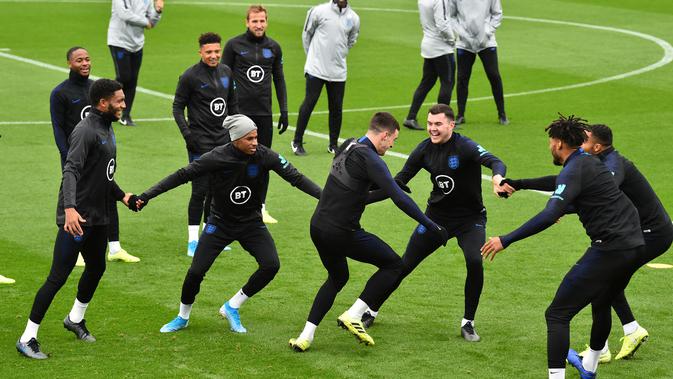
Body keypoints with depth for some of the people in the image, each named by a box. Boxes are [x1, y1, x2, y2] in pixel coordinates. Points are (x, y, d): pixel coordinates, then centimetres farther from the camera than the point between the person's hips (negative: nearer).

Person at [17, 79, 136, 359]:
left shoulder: (107, 129, 13)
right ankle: (28, 338, -4)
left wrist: (122, 196, 21)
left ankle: (75, 319, 46)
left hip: (99, 217, 10)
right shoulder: (86, 130, -17)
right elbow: (71, 171, -29)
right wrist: (69, 208, -41)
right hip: (76, 218, -10)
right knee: (58, 278, -9)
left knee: (97, 267, 23)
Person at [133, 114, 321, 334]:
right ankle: (183, 317, 21)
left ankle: (232, 307, 4)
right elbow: (182, 175, -17)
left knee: (271, 265, -17)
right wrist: (146, 196, -20)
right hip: (220, 223, -2)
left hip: (251, 223, 2)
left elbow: (295, 177, -14)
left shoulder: (264, 156, -17)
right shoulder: (218, 158, -21)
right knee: (196, 272, -8)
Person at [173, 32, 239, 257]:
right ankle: (193, 240, -1)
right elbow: (178, 107, -6)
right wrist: (186, 133, -15)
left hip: (223, 139, 6)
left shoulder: (226, 72, 9)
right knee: (200, 190, -8)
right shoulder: (190, 76, -9)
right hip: (200, 141, -6)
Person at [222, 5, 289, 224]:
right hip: (240, 113, -3)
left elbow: (279, 80, 15)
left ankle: (261, 208, 14)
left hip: (264, 113, 3)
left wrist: (284, 111, 10)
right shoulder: (234, 45, -2)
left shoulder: (273, 48, 8)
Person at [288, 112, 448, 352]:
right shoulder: (369, 159, -15)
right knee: (393, 265, 7)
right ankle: (353, 315, -1)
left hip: (318, 227, 8)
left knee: (337, 277, 28)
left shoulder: (347, 147, 11)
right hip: (342, 232, -8)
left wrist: (385, 191, 34)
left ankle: (305, 337, 20)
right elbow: (399, 199, -22)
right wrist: (431, 227, -19)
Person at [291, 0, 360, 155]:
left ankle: (333, 145, 18)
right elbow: (306, 34, 5)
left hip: (338, 71, 3)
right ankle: (297, 142, 6)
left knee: (336, 108, 5)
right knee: (309, 103, -4)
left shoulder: (354, 18, 3)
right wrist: (312, 57, 9)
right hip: (316, 69, -3)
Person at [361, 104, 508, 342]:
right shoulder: (425, 149, -6)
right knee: (404, 265, 5)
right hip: (437, 215, 4)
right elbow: (400, 179, 5)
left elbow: (494, 162, -38)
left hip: (470, 218, -4)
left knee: (474, 262, -28)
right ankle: (371, 312, 25)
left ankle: (468, 323, -9)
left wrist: (497, 177, -61)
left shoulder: (464, 146, -21)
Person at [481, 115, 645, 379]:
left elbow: (550, 215, -26)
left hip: (609, 250, -10)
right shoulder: (590, 163, 17)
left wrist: (506, 240, -27)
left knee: (557, 315, -7)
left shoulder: (574, 171, -12)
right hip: (633, 245, 10)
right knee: (601, 305, 33)